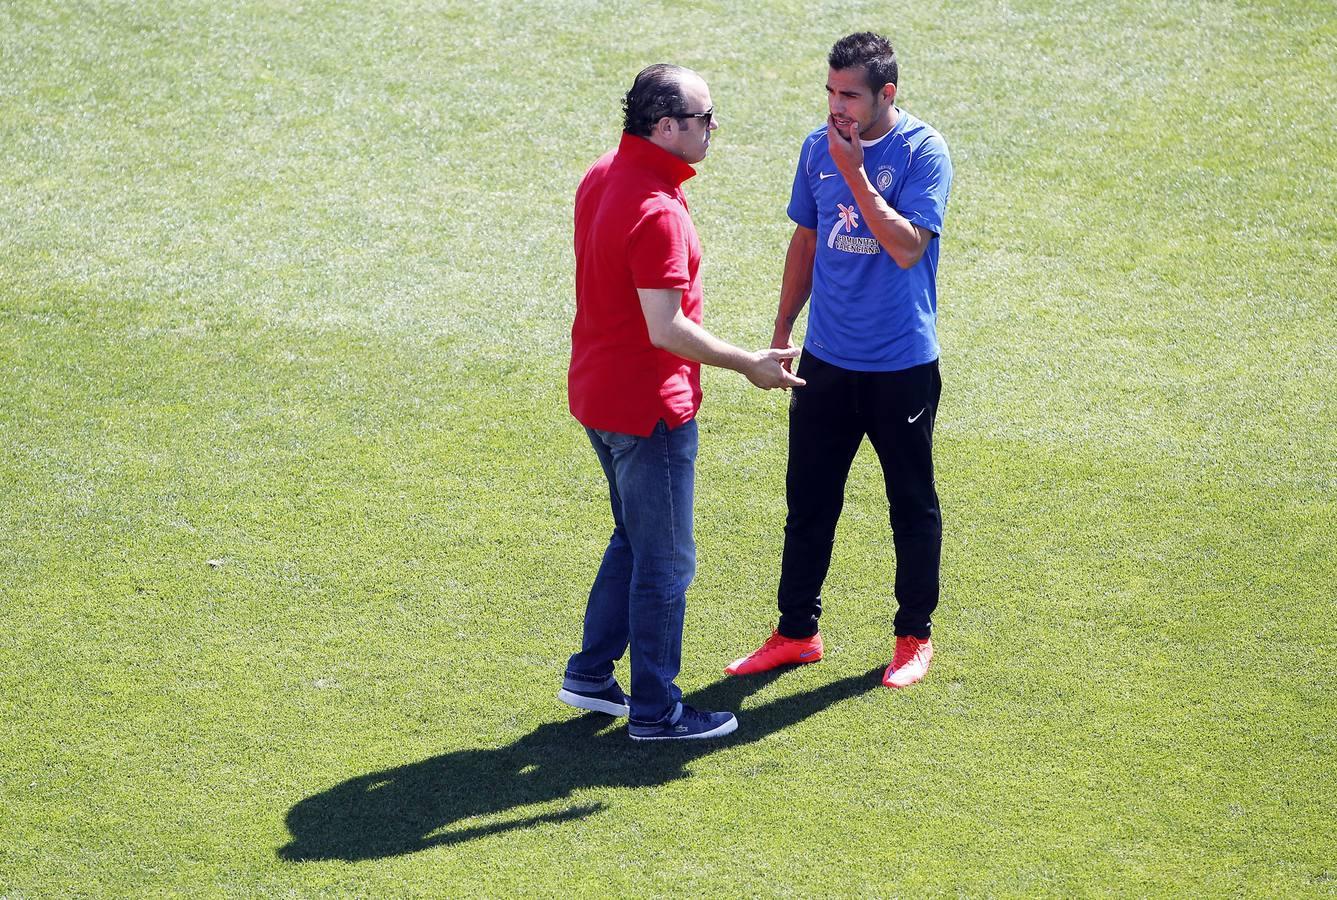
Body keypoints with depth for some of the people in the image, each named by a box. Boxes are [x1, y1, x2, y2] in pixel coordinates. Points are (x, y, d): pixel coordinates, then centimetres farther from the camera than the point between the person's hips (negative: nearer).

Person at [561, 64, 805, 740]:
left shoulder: (603, 176, 5)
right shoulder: (656, 210, -26)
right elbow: (666, 330, -26)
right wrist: (750, 364, -16)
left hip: (598, 391, 10)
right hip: (649, 406, -10)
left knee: (635, 541, 24)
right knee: (666, 561, 3)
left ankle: (590, 675, 31)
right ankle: (655, 711, 12)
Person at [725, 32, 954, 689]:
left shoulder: (923, 152, -13)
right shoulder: (817, 148, 2)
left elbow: (907, 247, -24)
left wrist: (854, 174, -24)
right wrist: (782, 331, 15)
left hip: (902, 366, -4)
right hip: (827, 360, 5)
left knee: (912, 506, 9)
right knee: (808, 502, 10)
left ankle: (915, 636, 23)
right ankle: (796, 633, 22)